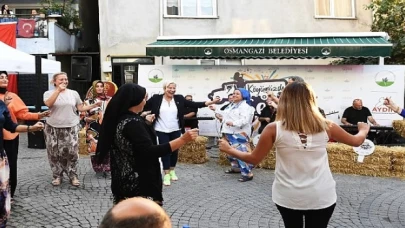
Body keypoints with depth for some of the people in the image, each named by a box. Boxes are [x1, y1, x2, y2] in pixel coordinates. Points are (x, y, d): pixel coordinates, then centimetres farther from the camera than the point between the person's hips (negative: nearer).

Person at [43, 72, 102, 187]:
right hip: (53, 128, -1)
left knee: (71, 152, -1)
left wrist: (94, 105, -4)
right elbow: (48, 104, -20)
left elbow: (80, 108, 9)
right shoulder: (49, 93, 1)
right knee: (55, 153, 5)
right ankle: (57, 175, 19)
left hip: (71, 127, 1)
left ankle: (73, 175, 12)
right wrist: (58, 90, -23)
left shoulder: (74, 93, 7)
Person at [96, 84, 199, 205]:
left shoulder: (119, 119, 6)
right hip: (139, 184, -10)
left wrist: (146, 123, 29)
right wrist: (183, 140, -31)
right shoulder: (132, 122, -22)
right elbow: (150, 152, -30)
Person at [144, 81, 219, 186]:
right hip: (161, 131, -3)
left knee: (174, 151, 11)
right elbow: (144, 106, -3)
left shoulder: (179, 99, 0)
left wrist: (210, 102, -12)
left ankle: (172, 171, 30)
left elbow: (194, 104, -4)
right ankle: (166, 174, 9)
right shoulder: (156, 98, -5)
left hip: (175, 130, 3)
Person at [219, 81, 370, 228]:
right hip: (322, 197, 1)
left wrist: (228, 149, 15)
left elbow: (254, 159, -1)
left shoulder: (274, 129, -11)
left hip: (288, 197, 0)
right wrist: (364, 129, 34)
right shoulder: (325, 126, -5)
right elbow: (356, 141, 12)